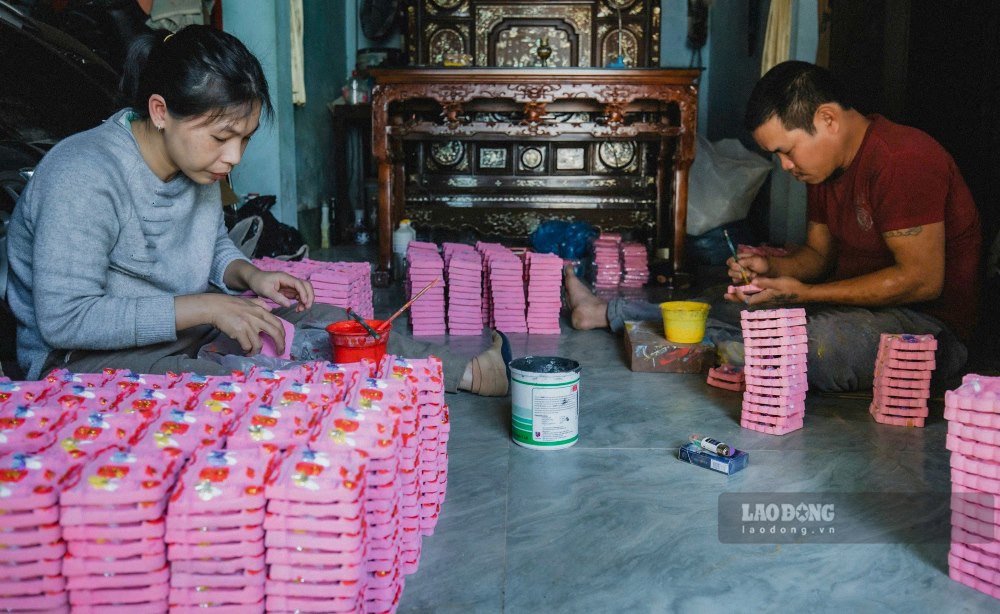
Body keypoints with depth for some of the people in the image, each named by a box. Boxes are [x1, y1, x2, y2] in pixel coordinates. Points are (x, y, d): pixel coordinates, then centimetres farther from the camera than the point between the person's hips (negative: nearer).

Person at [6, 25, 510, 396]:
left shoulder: (198, 165, -1)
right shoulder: (84, 176, -26)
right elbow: (65, 319, -28)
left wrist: (248, 275, -6)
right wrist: (207, 308, -29)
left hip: (180, 326, 8)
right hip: (82, 358, -7)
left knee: (320, 319, -8)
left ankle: (463, 370, -2)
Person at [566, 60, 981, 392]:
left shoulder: (901, 161, -22)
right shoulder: (824, 165, 7)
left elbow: (923, 280, -24)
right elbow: (818, 253, 16)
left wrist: (803, 293, -24)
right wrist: (770, 268, -7)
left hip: (929, 324, -9)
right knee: (730, 308, 5)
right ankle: (607, 313, 14)